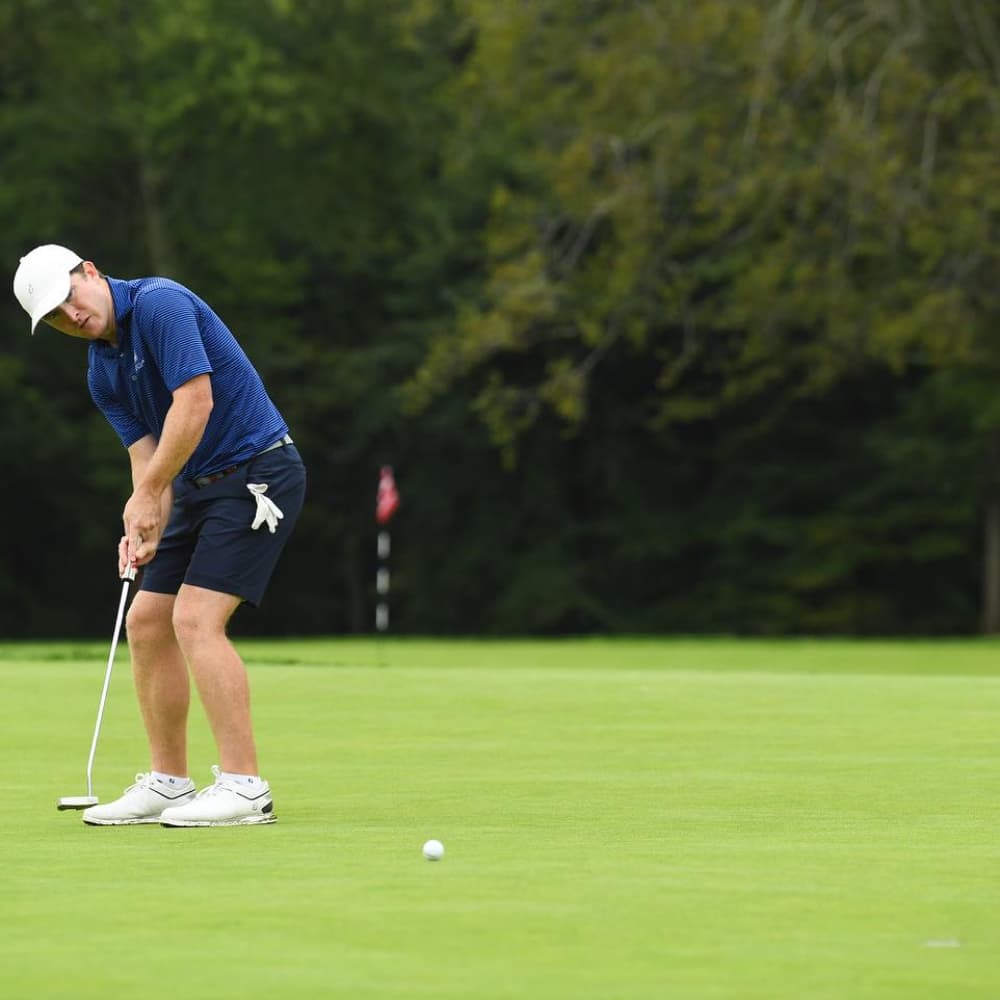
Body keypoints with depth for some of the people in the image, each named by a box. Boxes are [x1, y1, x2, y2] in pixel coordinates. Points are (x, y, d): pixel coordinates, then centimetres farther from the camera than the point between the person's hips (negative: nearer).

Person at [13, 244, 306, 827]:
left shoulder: (160, 304, -16)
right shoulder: (102, 374, 10)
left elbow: (195, 402, -23)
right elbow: (146, 454, 5)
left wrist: (147, 494, -18)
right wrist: (146, 529, -13)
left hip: (256, 472, -9)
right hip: (200, 488, 9)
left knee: (196, 621, -17)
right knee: (147, 622, 6)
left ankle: (245, 787, -16)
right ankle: (168, 784, 14)